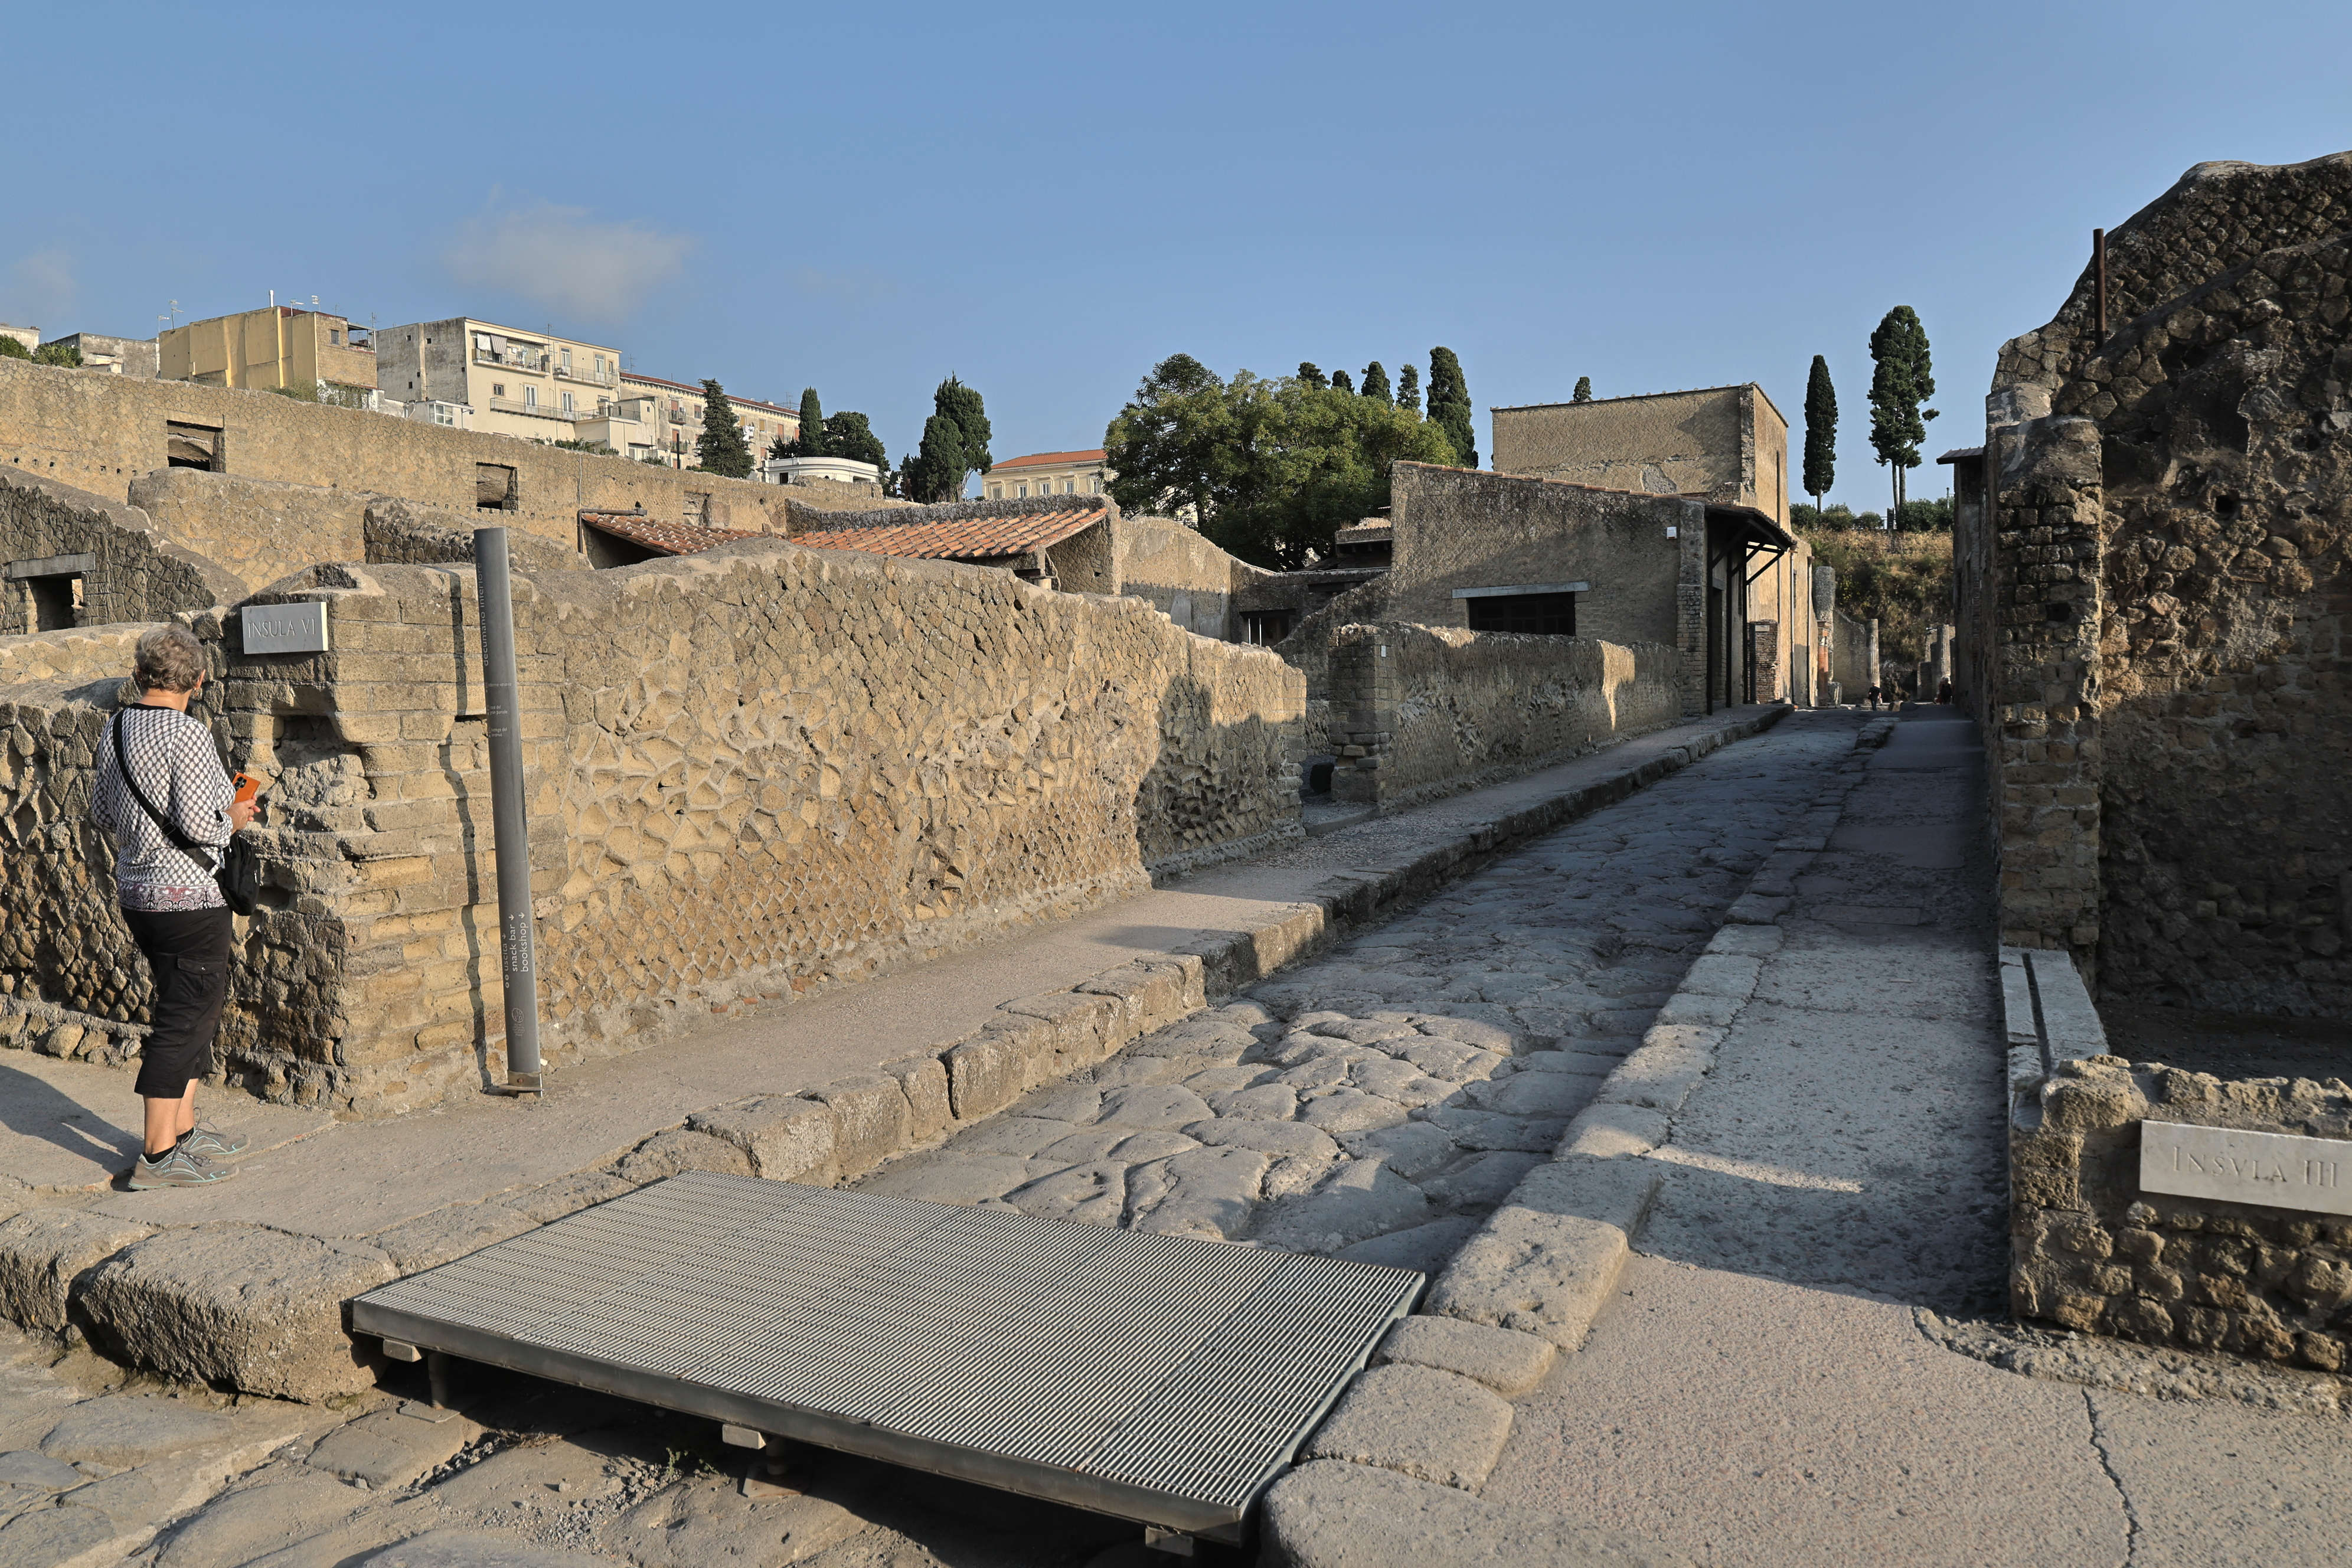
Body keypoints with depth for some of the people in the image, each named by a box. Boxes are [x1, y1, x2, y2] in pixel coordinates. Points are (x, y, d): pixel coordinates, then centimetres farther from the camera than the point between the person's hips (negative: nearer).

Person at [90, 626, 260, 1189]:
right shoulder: (187, 735, -18)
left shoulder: (115, 729, 7)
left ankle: (184, 1132, 29)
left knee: (196, 1010, 20)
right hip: (188, 896, -9)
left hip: (138, 891, 9)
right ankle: (158, 1158, 4)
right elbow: (199, 827, -22)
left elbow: (102, 812, 16)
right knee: (183, 1020, -1)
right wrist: (234, 818, -2)